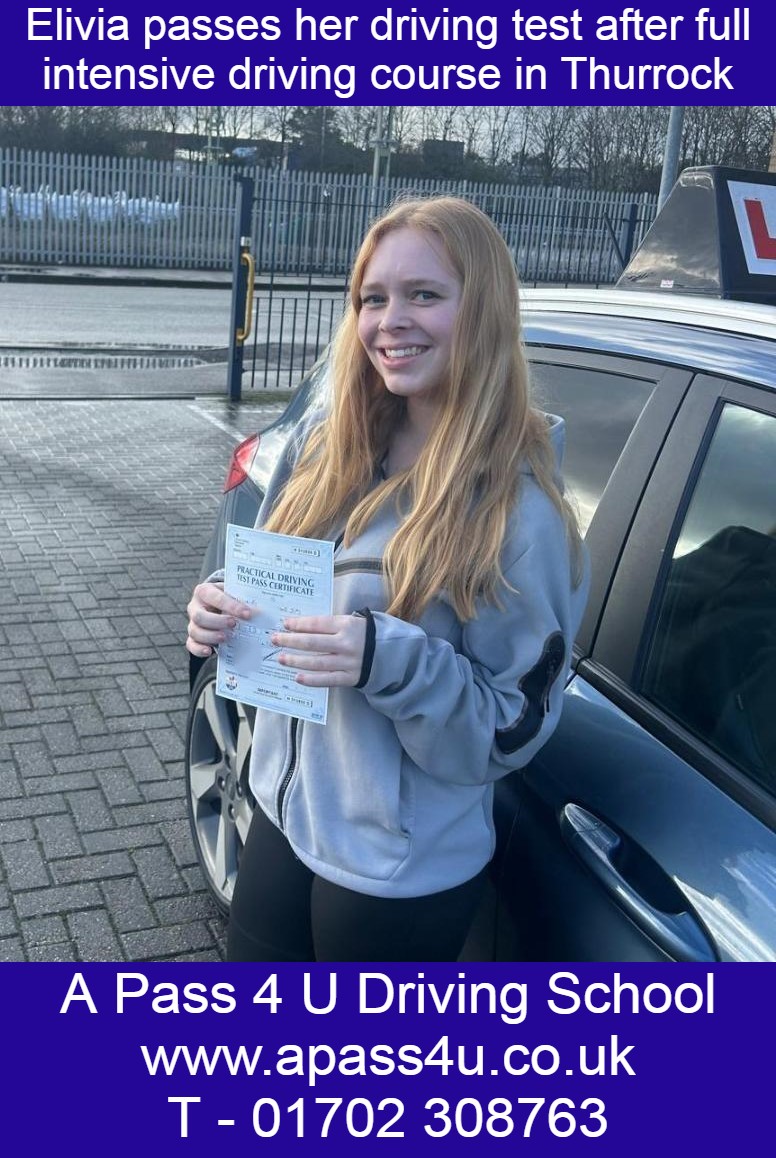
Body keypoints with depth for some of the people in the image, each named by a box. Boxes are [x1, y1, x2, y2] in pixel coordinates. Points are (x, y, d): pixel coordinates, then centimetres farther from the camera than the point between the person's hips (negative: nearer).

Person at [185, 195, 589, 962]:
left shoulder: (518, 508, -20)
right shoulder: (324, 446, -3)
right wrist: (224, 609, -12)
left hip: (402, 873, -5)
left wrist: (389, 660, -32)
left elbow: (513, 729, -17)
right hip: (283, 812, 6)